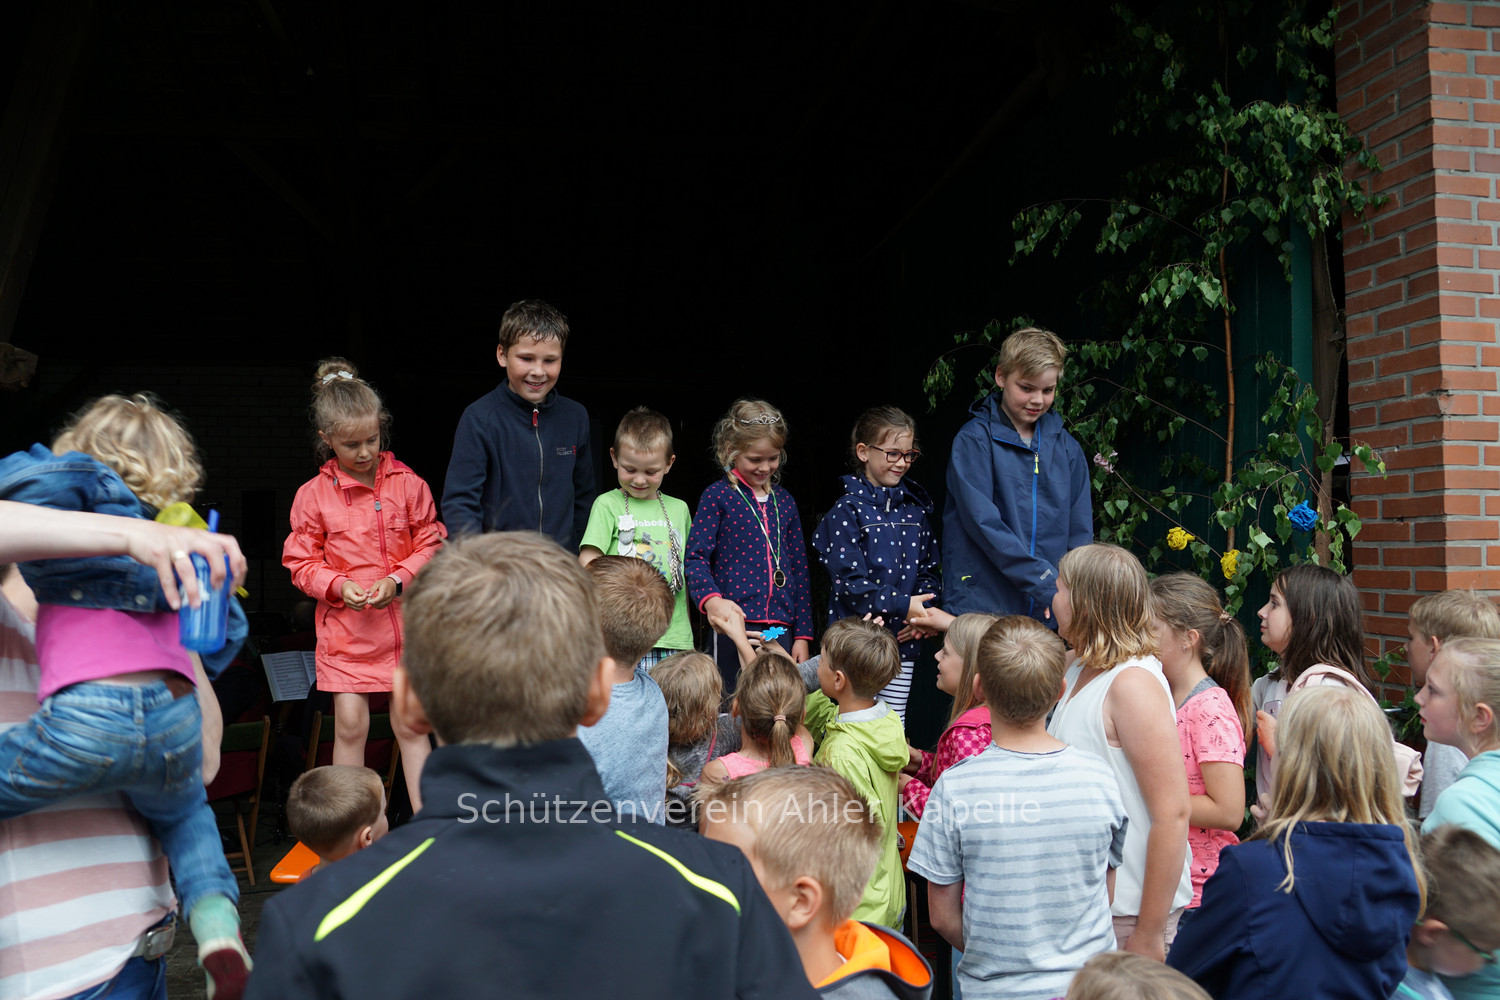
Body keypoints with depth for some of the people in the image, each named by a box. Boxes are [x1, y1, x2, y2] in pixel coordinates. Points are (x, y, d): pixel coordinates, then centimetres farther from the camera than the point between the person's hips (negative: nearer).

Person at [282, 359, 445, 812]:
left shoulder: (408, 483, -1)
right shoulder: (313, 494, -2)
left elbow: (430, 546, 2)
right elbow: (301, 563, 2)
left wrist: (397, 580, -13)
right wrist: (339, 586, -15)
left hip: (405, 621, 0)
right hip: (345, 627, 0)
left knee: (411, 725, 5)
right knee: (350, 725, 2)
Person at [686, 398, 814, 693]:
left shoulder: (784, 501, 15)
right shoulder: (717, 496, 1)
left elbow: (799, 569, 16)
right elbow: (696, 557, -6)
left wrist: (802, 635, 11)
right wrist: (710, 598, -27)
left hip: (780, 626, 4)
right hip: (733, 625, -4)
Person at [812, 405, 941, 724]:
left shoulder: (915, 509, 9)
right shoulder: (846, 512, -8)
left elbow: (929, 569, 13)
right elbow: (849, 582, -15)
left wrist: (922, 612, -6)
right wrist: (902, 605, -20)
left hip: (903, 641, 5)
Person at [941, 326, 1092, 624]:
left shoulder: (1066, 447, 10)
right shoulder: (974, 440, -4)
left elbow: (1080, 532, 11)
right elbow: (982, 522, -14)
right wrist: (1045, 581, -18)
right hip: (982, 606, -4)